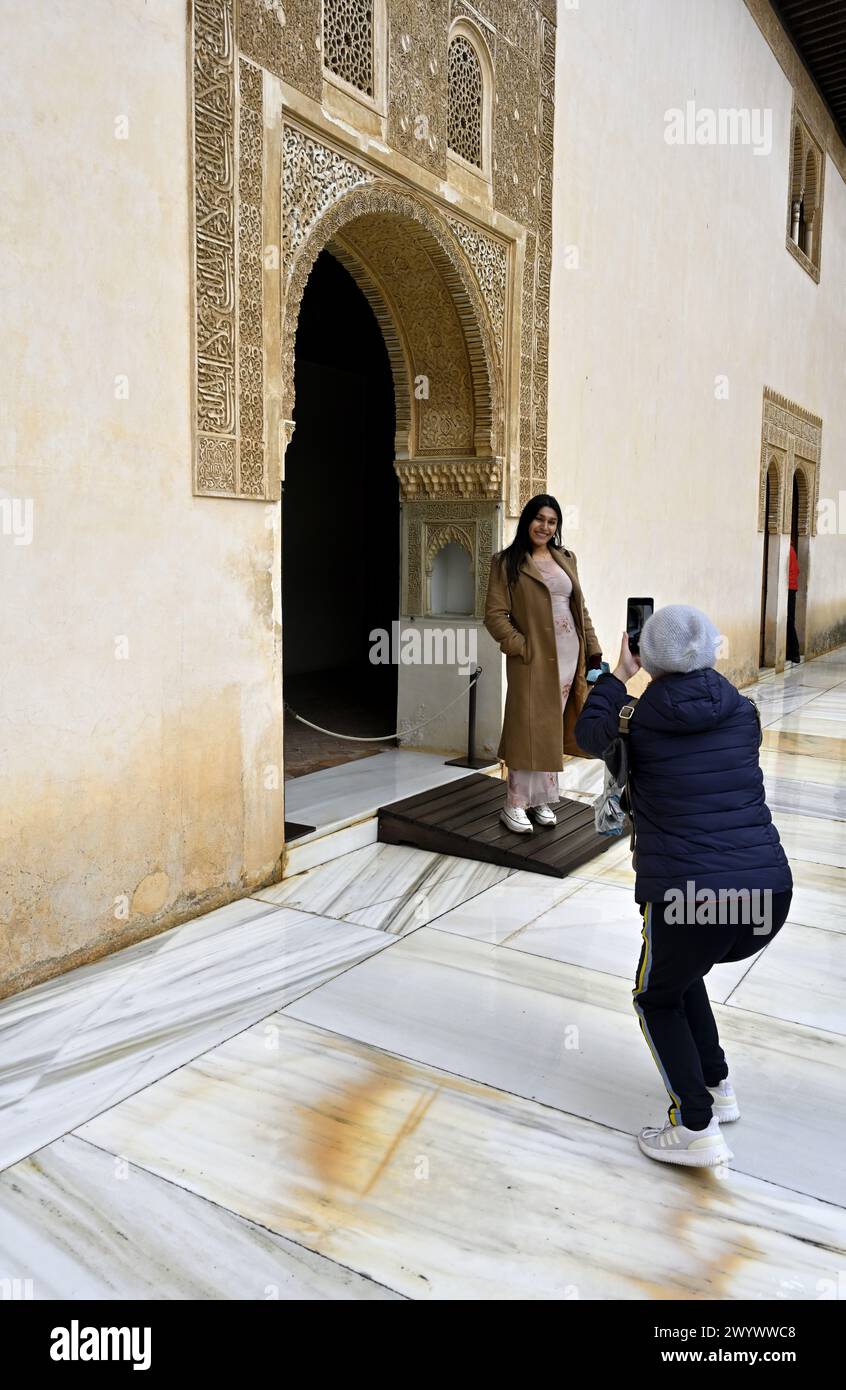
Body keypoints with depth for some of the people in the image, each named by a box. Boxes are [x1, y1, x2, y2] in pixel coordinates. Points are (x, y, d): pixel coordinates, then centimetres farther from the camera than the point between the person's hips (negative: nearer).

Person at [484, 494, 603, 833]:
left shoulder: (566, 559, 13)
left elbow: (581, 609, 16)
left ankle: (542, 799, 20)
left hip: (568, 655, 5)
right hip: (532, 658, -5)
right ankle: (515, 803, 5)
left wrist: (593, 650, 9)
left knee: (553, 727, 10)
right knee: (529, 727, -4)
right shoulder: (507, 562, -3)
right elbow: (495, 615, -8)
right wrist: (521, 647, -16)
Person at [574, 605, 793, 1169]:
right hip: (769, 896, 5)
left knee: (658, 999, 23)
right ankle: (717, 1088, 38)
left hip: (686, 899, -5)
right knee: (683, 972, 33)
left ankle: (697, 1130, 17)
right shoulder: (742, 709, 6)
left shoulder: (639, 720, -3)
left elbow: (588, 735, 19)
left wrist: (619, 674, 24)